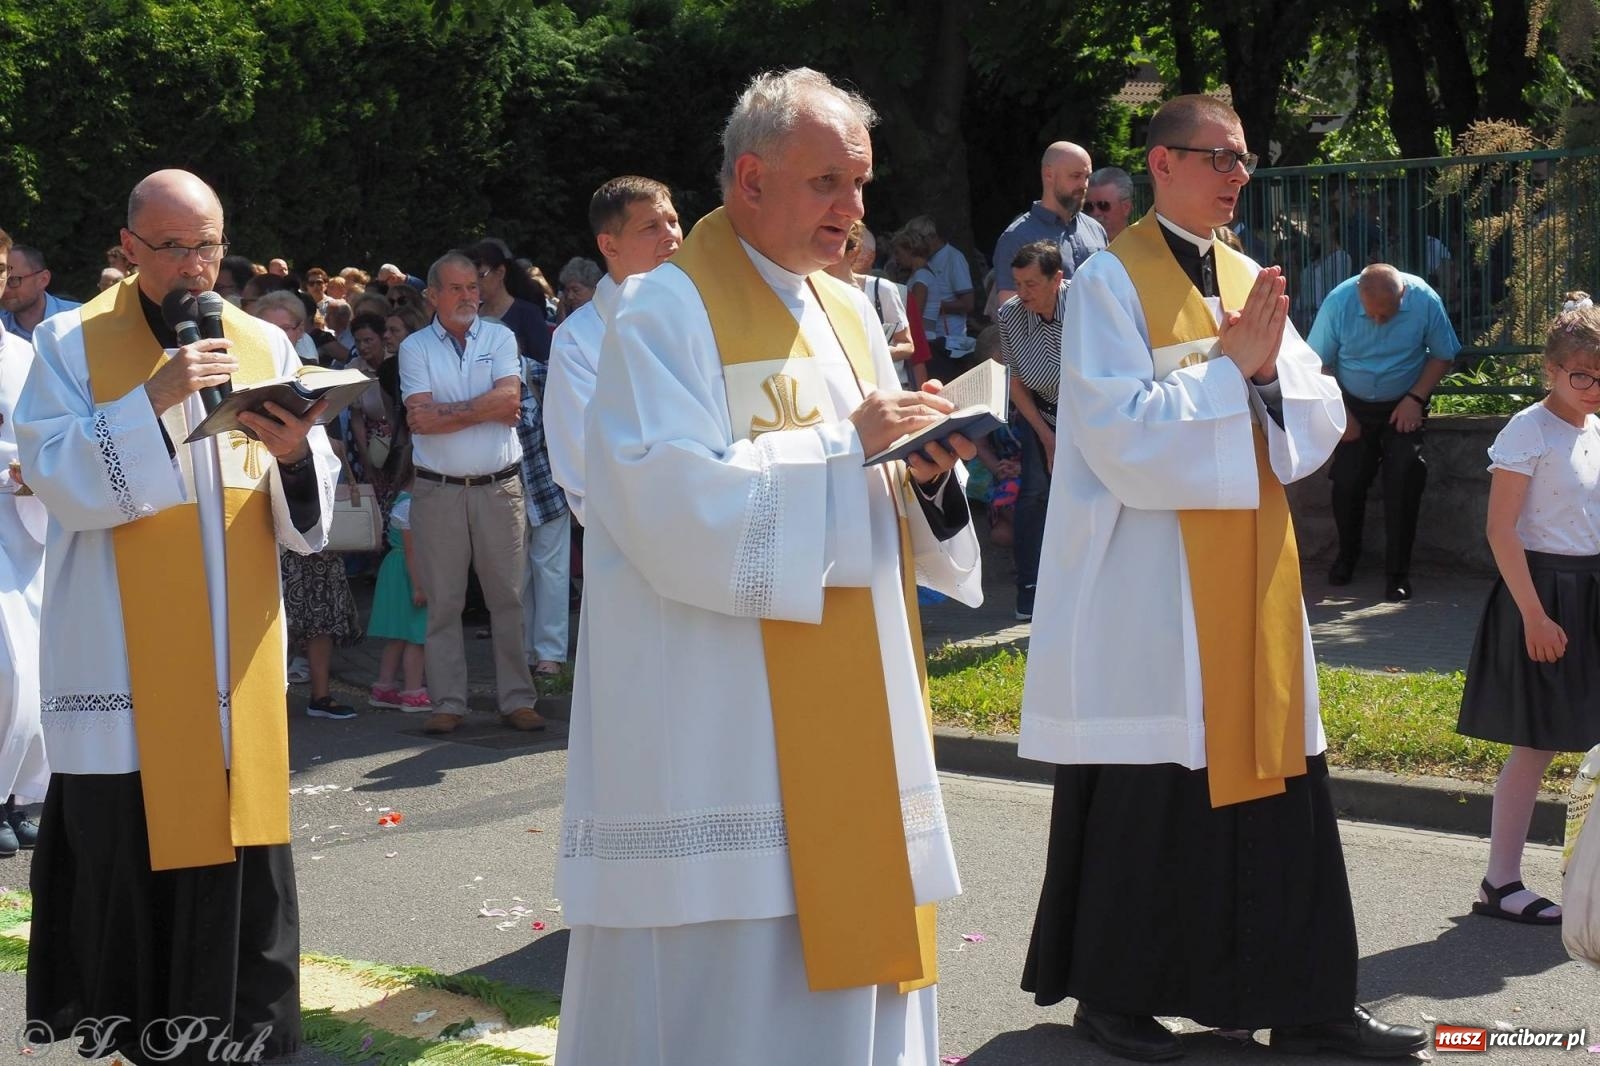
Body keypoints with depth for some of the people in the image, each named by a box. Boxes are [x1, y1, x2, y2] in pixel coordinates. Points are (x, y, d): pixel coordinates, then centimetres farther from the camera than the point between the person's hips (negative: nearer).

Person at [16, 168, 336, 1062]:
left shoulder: (264, 345, 9)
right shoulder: (73, 342, 1)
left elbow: (311, 514, 5)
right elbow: (56, 478, -12)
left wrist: (296, 454, -16)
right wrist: (153, 400, -21)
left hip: (237, 662, 3)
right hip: (120, 665, -3)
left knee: (239, 849, 3)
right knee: (121, 854, 0)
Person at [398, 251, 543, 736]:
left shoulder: (500, 337, 8)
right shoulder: (415, 347, 5)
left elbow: (509, 398, -9)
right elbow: (420, 419, -8)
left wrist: (446, 413, -11)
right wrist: (485, 410, -9)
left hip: (499, 487, 0)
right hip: (438, 490, 0)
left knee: (508, 596, 2)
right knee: (442, 601, 3)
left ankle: (517, 699, 7)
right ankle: (447, 703, 9)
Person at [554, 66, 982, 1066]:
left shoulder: (849, 312, 15)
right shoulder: (670, 309, -8)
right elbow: (671, 504, -19)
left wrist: (924, 476, -5)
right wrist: (844, 442, -17)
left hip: (851, 712, 7)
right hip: (721, 722, -7)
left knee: (846, 942, 9)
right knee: (727, 980, -5)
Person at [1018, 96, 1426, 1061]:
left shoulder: (1250, 281, 13)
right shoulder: (1110, 282, -7)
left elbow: (1321, 420, 8)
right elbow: (1121, 437, -17)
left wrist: (1271, 368, -11)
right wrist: (1229, 367, -14)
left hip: (1253, 578, 6)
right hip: (1149, 590, -6)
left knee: (1277, 785, 7)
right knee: (1144, 797, 1)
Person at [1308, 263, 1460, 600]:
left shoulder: (1425, 301, -20)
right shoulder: (1338, 302, -20)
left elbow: (1442, 356, -5)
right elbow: (1318, 363, -9)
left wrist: (1415, 399, -15)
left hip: (1404, 406, -1)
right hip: (1353, 405, 1)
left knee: (1403, 480, -14)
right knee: (1347, 479, -4)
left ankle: (1398, 572, -6)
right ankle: (1347, 556, 23)